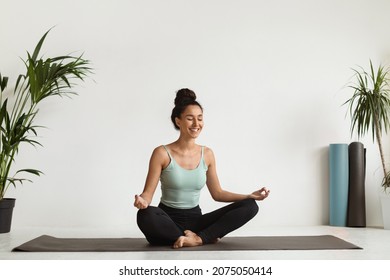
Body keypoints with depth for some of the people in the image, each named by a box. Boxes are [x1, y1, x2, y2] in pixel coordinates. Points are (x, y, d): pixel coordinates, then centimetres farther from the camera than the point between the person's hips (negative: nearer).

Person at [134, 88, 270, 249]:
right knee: (145, 216, -39)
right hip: (168, 222, -3)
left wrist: (250, 196, 1)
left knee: (250, 206, -13)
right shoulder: (162, 153, -8)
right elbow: (148, 192, -8)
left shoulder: (207, 154, 4)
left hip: (195, 219, 3)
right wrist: (142, 201, -32)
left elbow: (217, 193, 11)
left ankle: (199, 238, -22)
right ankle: (207, 236, -20)